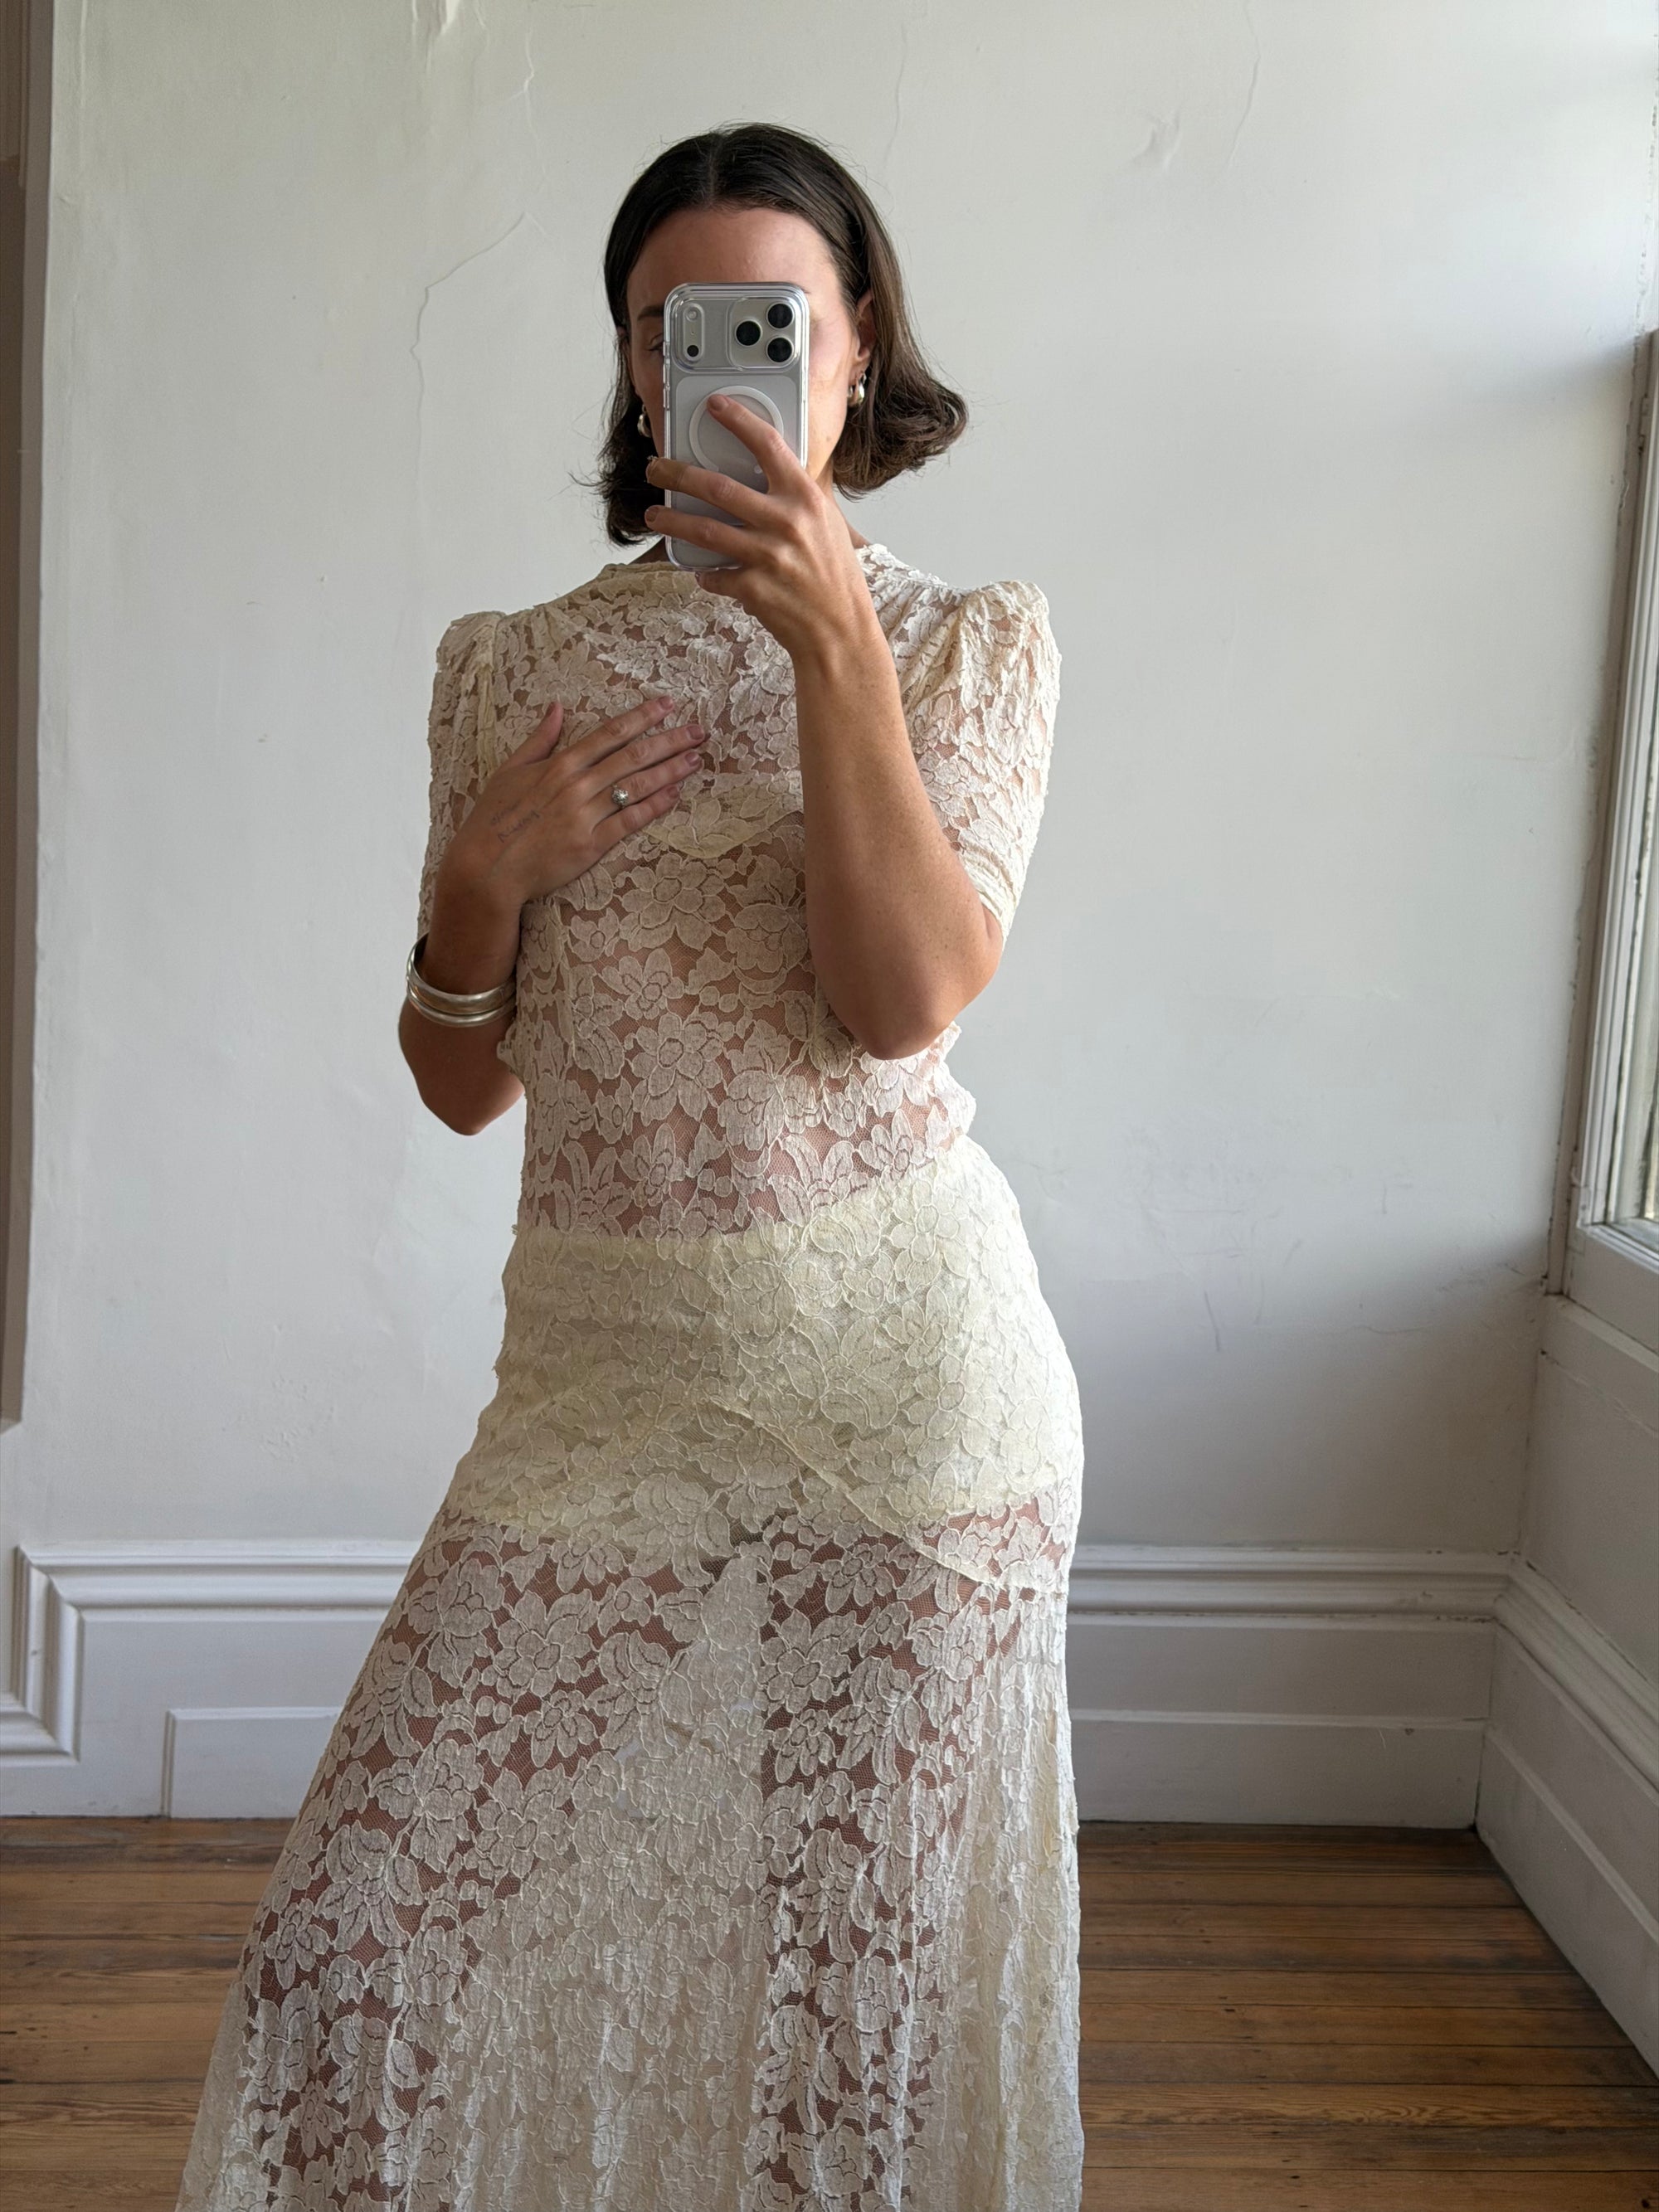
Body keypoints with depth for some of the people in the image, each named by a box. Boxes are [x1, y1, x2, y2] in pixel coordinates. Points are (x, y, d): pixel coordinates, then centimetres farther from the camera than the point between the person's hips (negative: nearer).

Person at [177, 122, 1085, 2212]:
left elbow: (902, 999, -14)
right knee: (377, 1927, 3)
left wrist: (831, 639, -20)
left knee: (864, 1956, 8)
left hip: (899, 1356, -2)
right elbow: (462, 1084, 10)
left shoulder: (971, 642, 3)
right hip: (602, 1368, 2)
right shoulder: (513, 665, 8)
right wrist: (486, 870, -8)